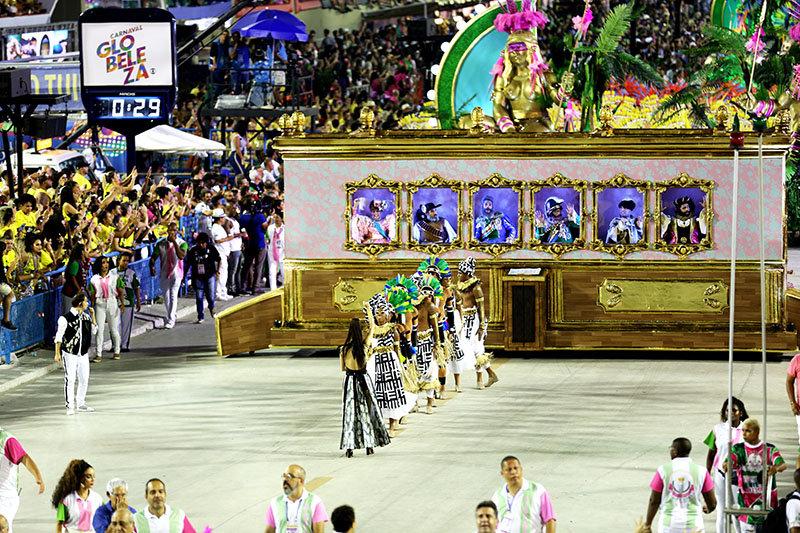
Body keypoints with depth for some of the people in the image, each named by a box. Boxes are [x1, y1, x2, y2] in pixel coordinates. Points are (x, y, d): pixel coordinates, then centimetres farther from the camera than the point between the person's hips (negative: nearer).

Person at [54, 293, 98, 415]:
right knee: (70, 380, -5)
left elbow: (93, 331, 14)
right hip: (70, 354, -6)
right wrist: (57, 353, -11)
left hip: (83, 354, 6)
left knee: (84, 380, 10)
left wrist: (92, 316, 3)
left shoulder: (86, 317, 7)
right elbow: (59, 336, -8)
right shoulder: (66, 318, -11)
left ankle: (81, 404, 22)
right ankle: (70, 406, 0)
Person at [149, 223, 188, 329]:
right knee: (166, 296, 11)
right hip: (164, 273, 4)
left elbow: (181, 256, -23)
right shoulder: (161, 244, 3)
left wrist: (174, 242, -24)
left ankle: (171, 320, -14)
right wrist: (152, 266, -17)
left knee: (173, 296, -14)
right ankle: (173, 316, 31)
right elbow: (154, 257, 3)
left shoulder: (182, 243, -6)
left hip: (176, 273, -4)